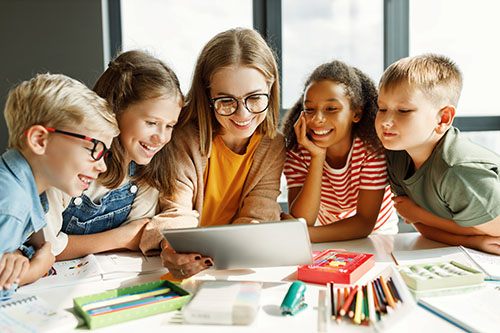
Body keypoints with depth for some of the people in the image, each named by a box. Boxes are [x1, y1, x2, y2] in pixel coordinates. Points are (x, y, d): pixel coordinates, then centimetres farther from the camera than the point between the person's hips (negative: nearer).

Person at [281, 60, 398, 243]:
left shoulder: (372, 147, -21)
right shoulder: (297, 152, -16)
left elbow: (365, 223, -22)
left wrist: (308, 234, -36)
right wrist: (317, 157, -31)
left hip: (375, 235, -1)